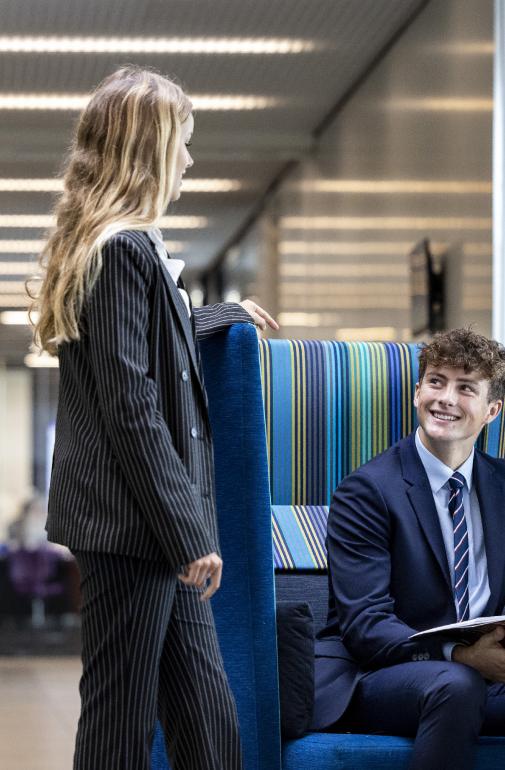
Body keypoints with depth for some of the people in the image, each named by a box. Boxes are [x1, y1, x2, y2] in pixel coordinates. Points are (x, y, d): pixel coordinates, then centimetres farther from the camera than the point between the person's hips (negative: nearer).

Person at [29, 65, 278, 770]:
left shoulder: (115, 243, 14)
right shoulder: (124, 249, -16)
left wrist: (230, 315, 50)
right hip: (131, 525, -10)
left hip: (152, 526, 10)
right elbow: (130, 406, -21)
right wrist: (188, 533, -19)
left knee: (204, 704, 10)